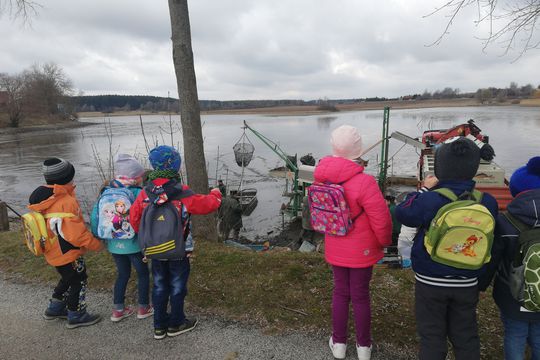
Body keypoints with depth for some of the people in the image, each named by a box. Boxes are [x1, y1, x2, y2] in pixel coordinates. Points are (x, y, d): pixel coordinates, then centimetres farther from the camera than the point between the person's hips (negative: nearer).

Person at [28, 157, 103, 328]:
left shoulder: (47, 199, -1)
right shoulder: (66, 203, -30)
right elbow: (77, 234, -28)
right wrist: (96, 244, -16)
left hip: (54, 251, 9)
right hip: (68, 254, -9)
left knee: (68, 278, 27)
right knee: (78, 281, 10)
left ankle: (54, 309, 41)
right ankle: (76, 316, 26)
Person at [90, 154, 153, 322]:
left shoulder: (106, 192, -2)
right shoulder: (138, 193, -18)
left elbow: (95, 214, 2)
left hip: (114, 244, 5)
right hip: (133, 244, -5)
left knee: (122, 274, 23)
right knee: (143, 274, 17)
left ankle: (118, 310, 31)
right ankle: (143, 308, 28)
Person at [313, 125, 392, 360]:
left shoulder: (324, 177, -10)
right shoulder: (363, 182, -28)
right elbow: (381, 218, -20)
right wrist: (385, 241, -2)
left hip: (335, 248, 4)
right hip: (361, 250, -4)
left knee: (340, 292, 20)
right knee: (361, 296, 14)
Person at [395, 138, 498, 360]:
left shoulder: (430, 200, -23)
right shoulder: (487, 202, -9)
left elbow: (402, 213, -7)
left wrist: (424, 190, -2)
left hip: (431, 281, -3)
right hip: (467, 283, 4)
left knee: (432, 336, 14)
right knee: (466, 337, 21)